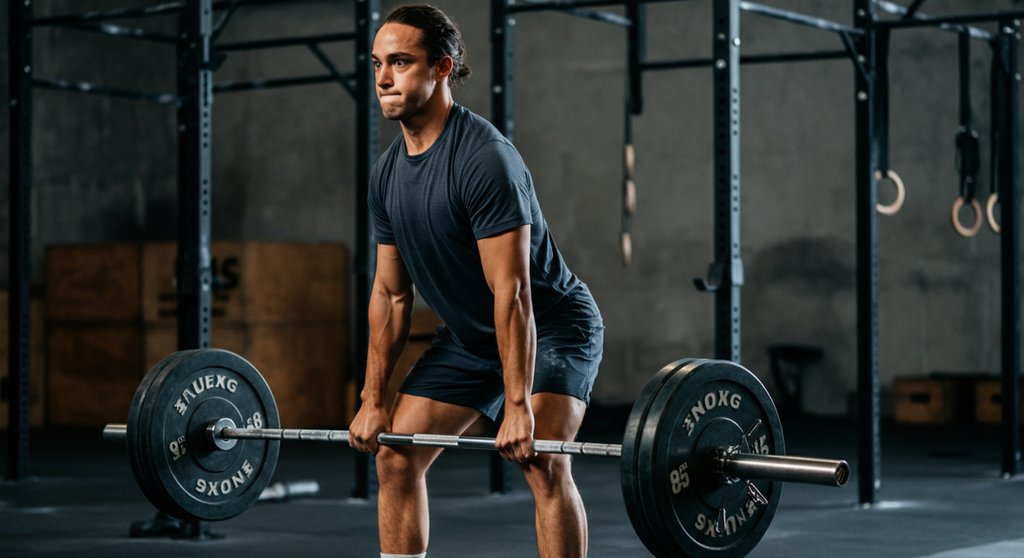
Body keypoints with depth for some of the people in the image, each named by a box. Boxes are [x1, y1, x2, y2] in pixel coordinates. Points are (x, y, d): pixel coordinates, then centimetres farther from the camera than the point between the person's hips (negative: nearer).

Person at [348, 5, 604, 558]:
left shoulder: (484, 159, -27)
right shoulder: (387, 174, -3)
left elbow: (512, 293, -30)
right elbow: (390, 293, 5)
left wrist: (518, 407, -32)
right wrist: (373, 400, 4)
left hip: (551, 328, -8)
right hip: (468, 336, 8)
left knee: (542, 462, -25)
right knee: (394, 455, 3)